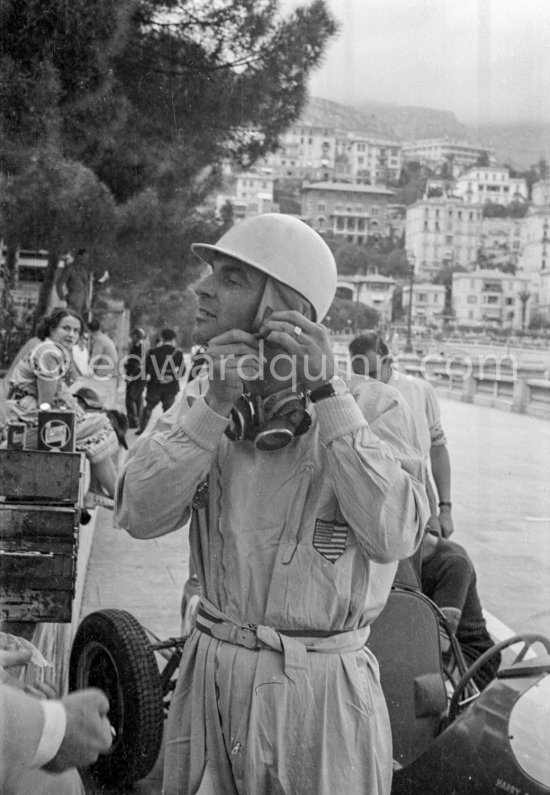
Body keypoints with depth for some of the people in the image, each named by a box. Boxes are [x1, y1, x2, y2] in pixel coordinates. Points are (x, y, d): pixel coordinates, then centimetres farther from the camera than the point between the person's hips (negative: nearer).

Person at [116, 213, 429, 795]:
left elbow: (393, 536, -25)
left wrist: (324, 393, -25)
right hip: (210, 680, 4)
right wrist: (216, 404, -21)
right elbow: (140, 516, -12)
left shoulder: (363, 414, -10)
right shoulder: (199, 408, 1)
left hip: (321, 694, -3)